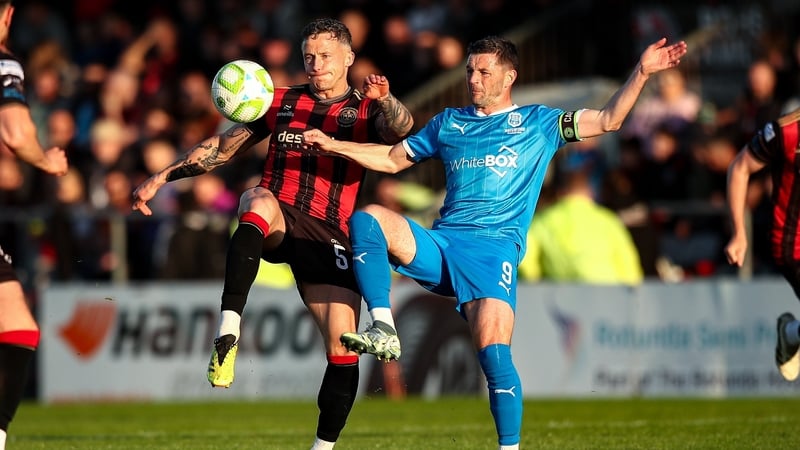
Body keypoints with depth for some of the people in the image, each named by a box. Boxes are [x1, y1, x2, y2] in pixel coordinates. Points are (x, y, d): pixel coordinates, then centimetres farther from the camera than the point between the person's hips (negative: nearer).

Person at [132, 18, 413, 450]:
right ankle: (228, 331, -49)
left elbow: (399, 128, -14)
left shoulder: (365, 110, 9)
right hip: (275, 223, 0)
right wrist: (162, 177, 11)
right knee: (261, 200, -38)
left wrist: (383, 99, -37)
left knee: (343, 346, -11)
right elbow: (222, 147, 20)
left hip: (328, 236, 0)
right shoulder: (282, 102, 16)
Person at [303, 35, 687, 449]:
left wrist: (641, 72, -3)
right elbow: (393, 159, 30)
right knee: (368, 217, -23)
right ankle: (383, 330, -31)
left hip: (494, 248, -4)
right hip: (439, 244, 4)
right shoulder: (449, 122, 23)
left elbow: (608, 120, 8)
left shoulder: (537, 122, 13)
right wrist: (333, 146, 22)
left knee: (493, 352, -22)